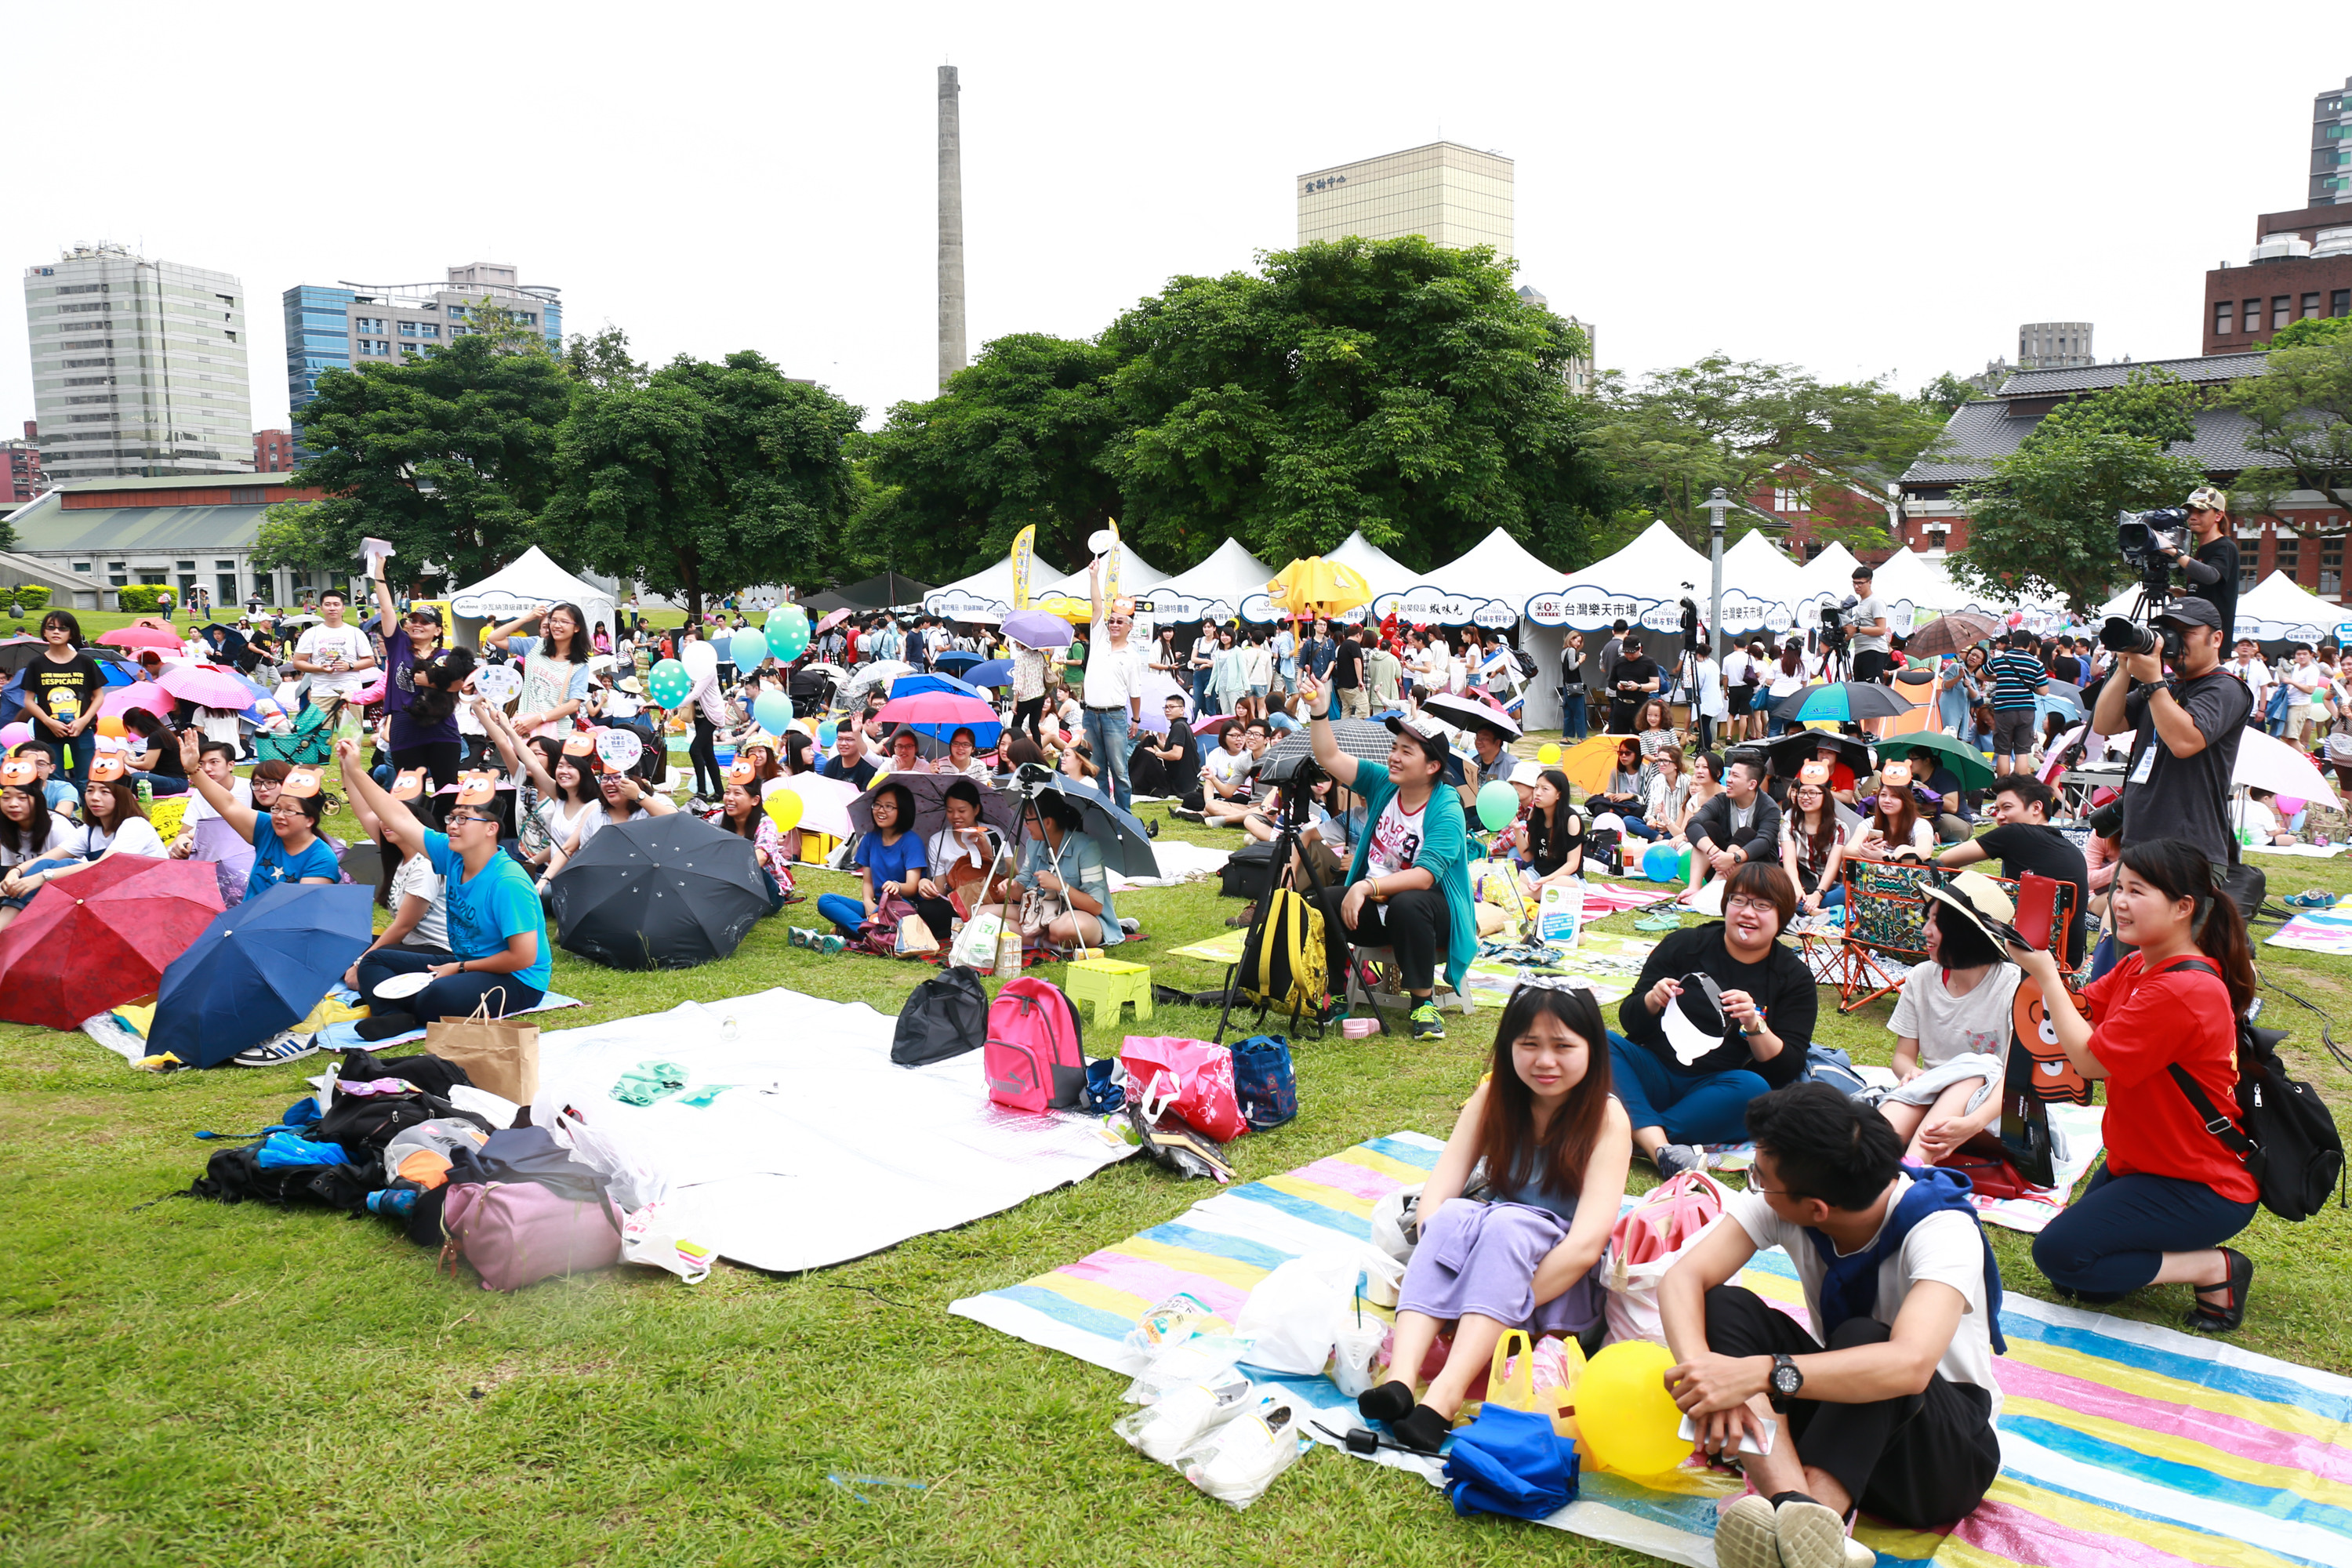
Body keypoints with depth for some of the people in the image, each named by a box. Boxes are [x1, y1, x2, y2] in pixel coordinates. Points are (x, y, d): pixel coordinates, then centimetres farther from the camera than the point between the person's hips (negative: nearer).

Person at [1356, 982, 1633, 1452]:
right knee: (1453, 1215, -27)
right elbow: (1435, 1196, -9)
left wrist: (1511, 1301, -29)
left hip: (1570, 1289, -3)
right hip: (1495, 1271, 4)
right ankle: (1401, 1378, -40)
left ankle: (1445, 1396, -45)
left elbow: (1586, 1244, -22)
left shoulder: (1606, 1117, -12)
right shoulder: (1494, 1096, -1)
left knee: (1509, 1224, -32)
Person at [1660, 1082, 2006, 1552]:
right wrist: (1707, 1382, -41)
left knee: (1863, 1340, -36)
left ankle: (1807, 1532, -50)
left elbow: (1910, 1365, -44)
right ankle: (1796, 1507, -43)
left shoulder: (1942, 1229, -27)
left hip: (1949, 1447, -4)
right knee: (1725, 1306, -24)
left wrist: (1760, 1375, -52)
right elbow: (1682, 1278, -21)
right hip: (1838, 1418, 5)